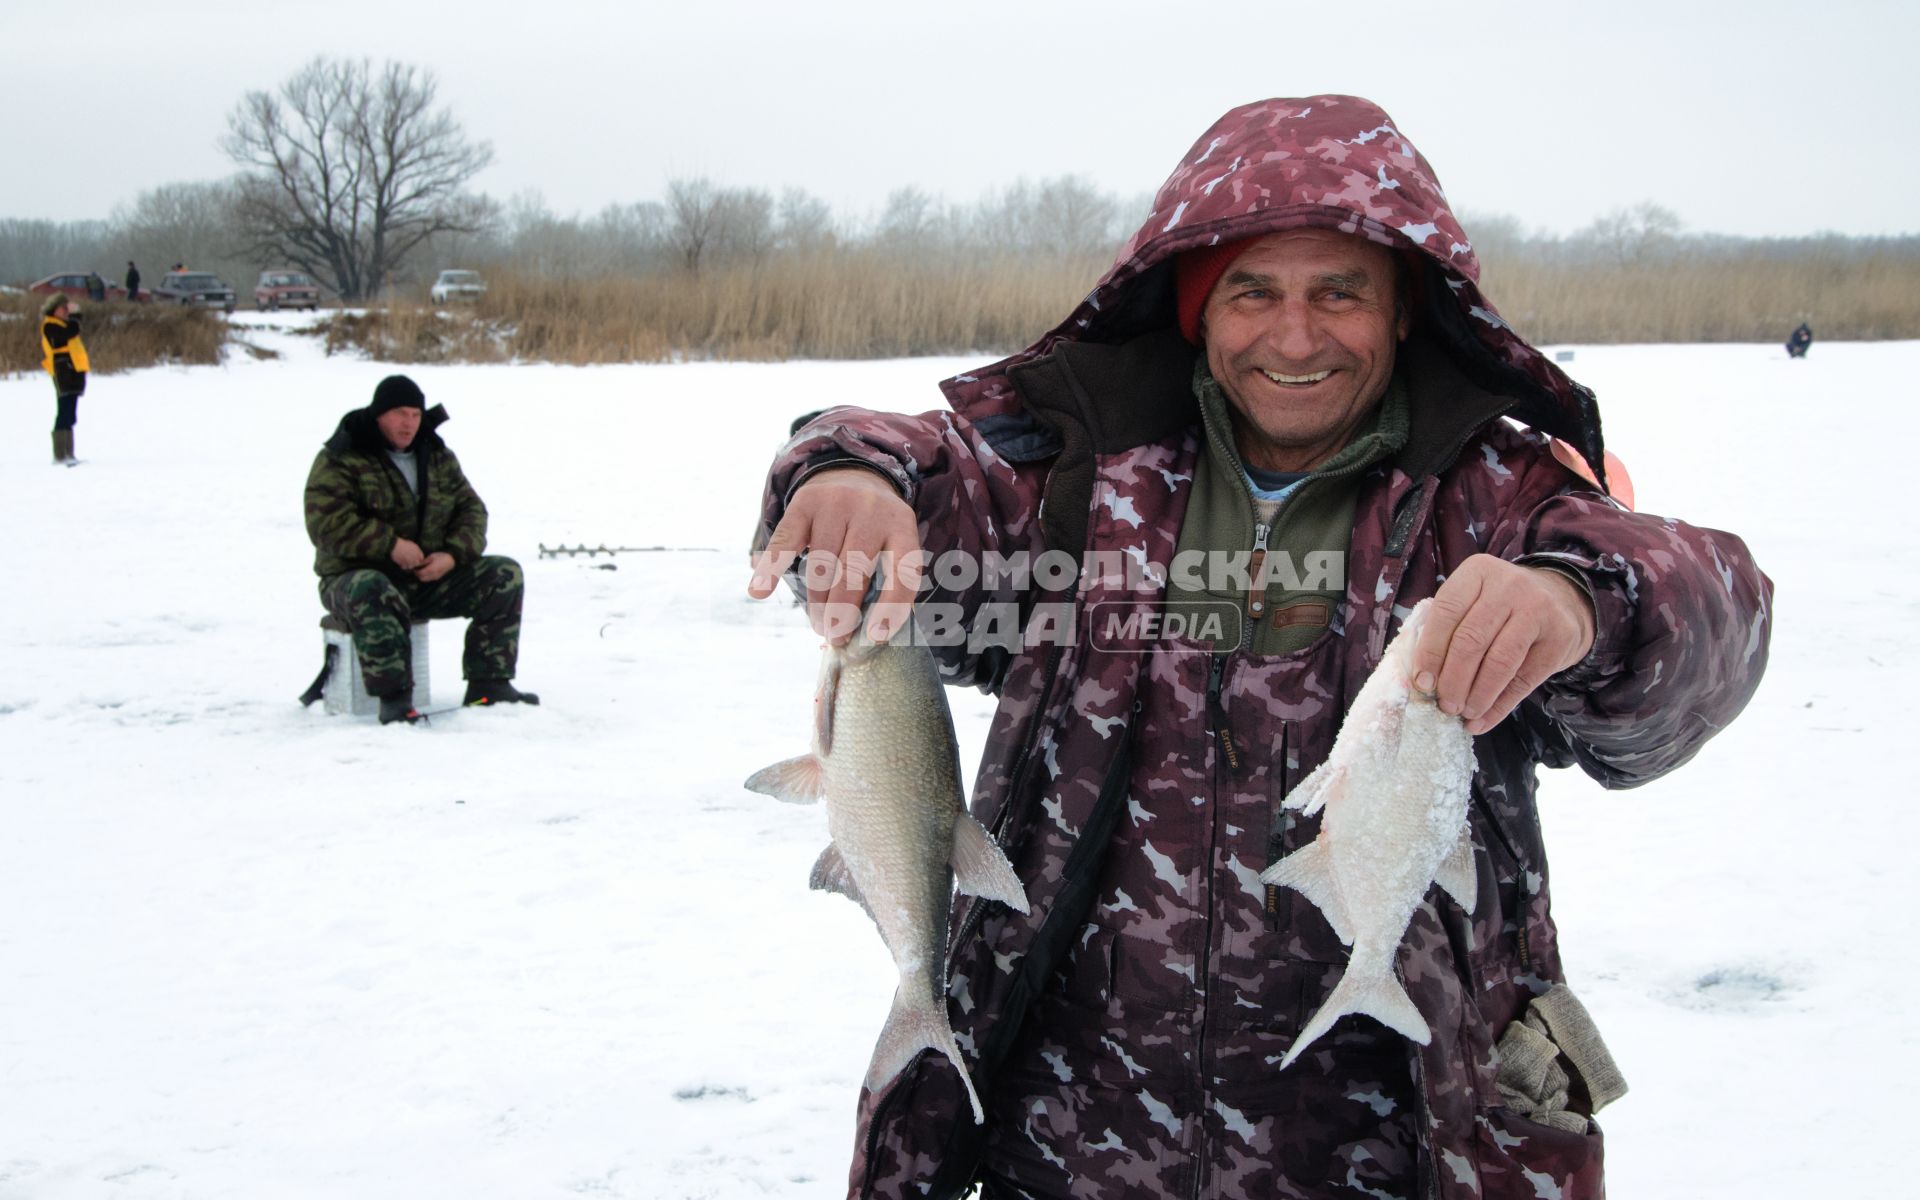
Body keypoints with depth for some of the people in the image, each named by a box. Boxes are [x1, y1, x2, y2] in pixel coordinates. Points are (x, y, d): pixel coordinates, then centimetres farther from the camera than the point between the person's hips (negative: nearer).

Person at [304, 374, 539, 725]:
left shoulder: (437, 456, 11)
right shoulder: (339, 459, -7)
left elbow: (471, 510, 8)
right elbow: (326, 524, -19)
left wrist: (452, 555, -12)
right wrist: (389, 544, -26)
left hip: (431, 578, 6)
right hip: (358, 575, -5)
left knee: (505, 575, -11)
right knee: (373, 593, -41)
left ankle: (487, 685, -12)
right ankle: (394, 698, -39)